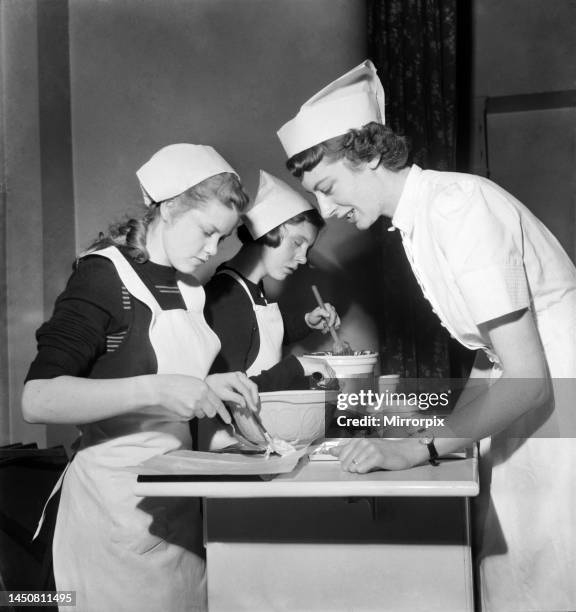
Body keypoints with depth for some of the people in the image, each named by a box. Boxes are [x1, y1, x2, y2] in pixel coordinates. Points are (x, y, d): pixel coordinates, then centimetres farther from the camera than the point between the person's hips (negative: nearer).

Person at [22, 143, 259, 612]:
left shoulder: (188, 288, 11)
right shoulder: (104, 278, -11)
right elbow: (37, 400, -21)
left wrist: (209, 388, 3)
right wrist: (155, 388, -29)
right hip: (117, 498, -7)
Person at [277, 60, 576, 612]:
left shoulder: (460, 207, -20)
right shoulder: (416, 217, 6)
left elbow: (528, 380, -22)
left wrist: (421, 447, -22)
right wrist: (445, 430, 2)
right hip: (519, 410, 8)